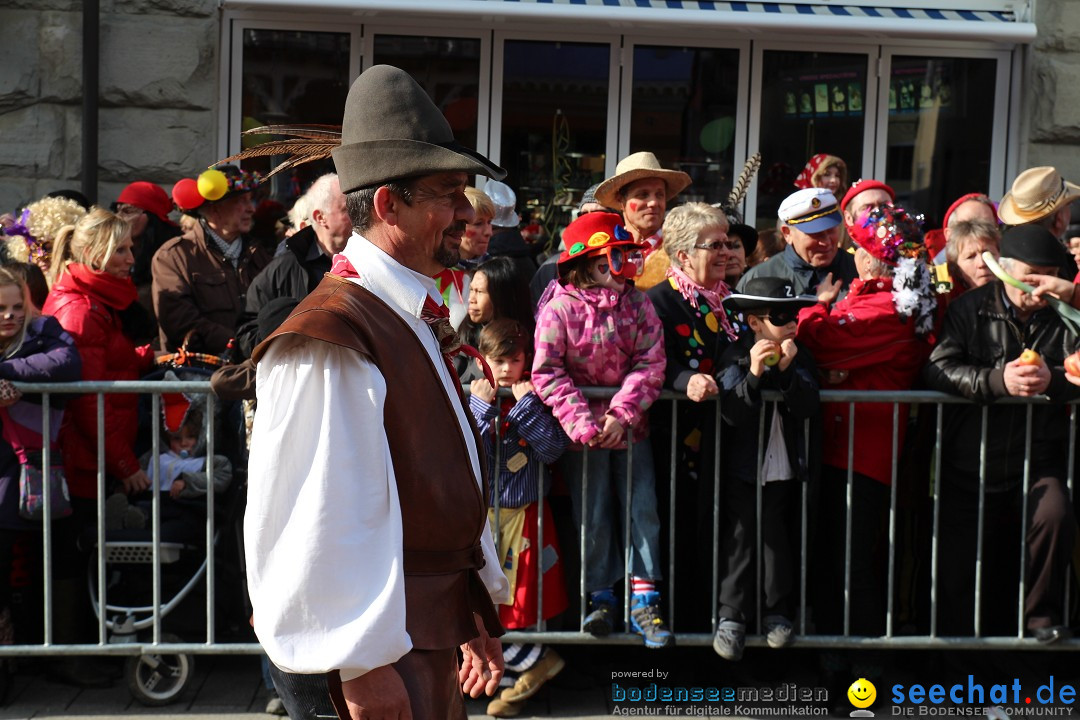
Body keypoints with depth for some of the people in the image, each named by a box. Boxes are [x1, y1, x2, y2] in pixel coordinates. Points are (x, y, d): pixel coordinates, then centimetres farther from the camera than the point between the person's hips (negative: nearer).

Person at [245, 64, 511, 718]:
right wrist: (360, 664, -22)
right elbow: (321, 522, -25)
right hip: (381, 651, -9)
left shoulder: (420, 320, 11)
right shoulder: (332, 339, -21)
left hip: (438, 627, 9)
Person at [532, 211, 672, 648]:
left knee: (642, 510, 1)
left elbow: (651, 363, -8)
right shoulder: (559, 308, -12)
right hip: (582, 431, -2)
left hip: (629, 427, 3)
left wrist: (621, 414, -18)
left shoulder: (637, 304, -3)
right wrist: (582, 423, -21)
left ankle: (644, 600, 9)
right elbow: (547, 373, -15)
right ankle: (600, 597, 21)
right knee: (594, 517, 7)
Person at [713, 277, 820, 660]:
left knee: (776, 535, 9)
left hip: (784, 468, 2)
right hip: (742, 467, -2)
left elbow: (808, 408, -10)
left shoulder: (801, 358, 5)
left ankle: (777, 612, 21)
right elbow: (732, 414, -16)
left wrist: (788, 370, -22)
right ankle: (730, 616, 5)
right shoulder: (735, 357, -4)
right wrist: (754, 374, -29)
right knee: (740, 534, -1)